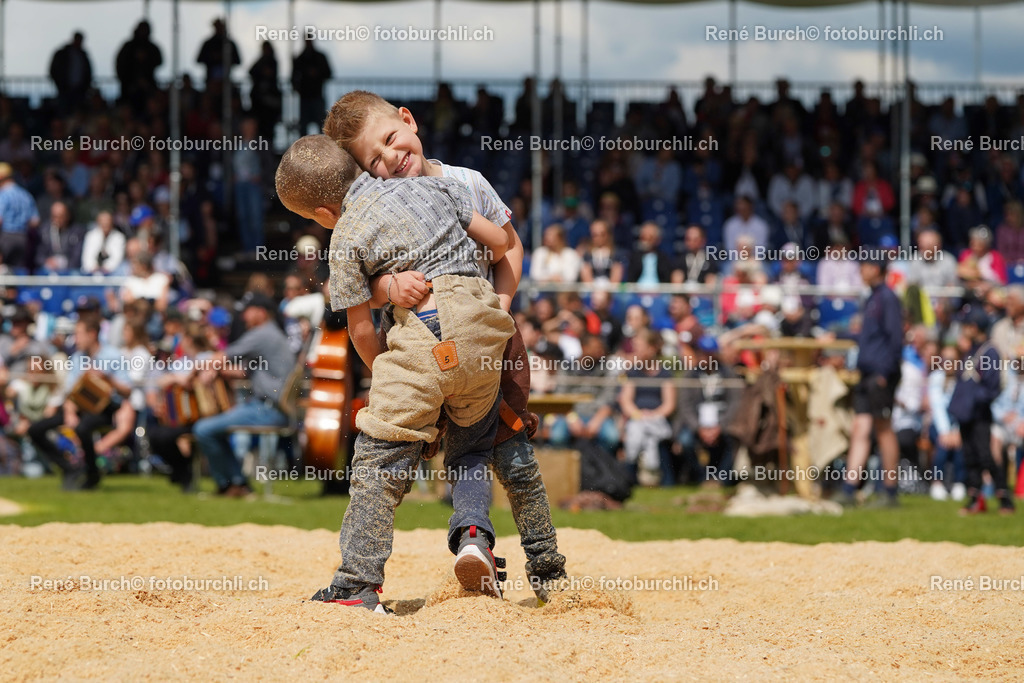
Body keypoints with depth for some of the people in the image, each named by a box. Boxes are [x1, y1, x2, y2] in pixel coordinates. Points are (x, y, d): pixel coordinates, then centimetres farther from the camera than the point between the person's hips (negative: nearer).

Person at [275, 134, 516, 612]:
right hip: (480, 325, 5)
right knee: (471, 446, 24)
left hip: (420, 333, -5)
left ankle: (356, 586, -2)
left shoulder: (345, 239, 3)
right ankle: (472, 531, -2)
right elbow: (500, 241, 18)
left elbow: (361, 329, 6)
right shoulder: (433, 185, 17)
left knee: (380, 462, 1)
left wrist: (383, 371, 23)